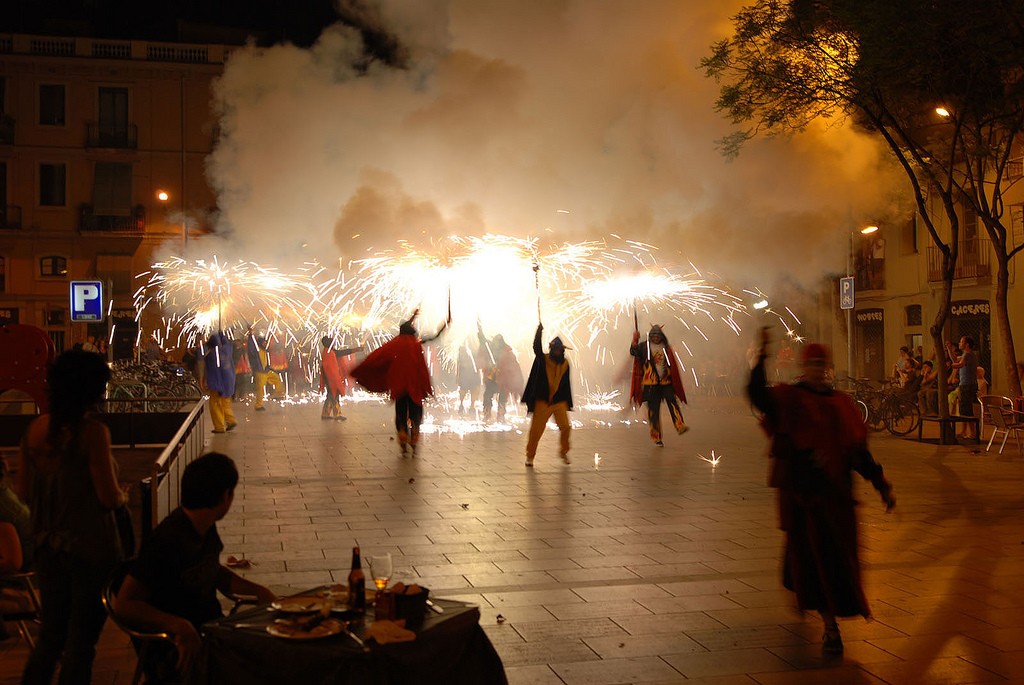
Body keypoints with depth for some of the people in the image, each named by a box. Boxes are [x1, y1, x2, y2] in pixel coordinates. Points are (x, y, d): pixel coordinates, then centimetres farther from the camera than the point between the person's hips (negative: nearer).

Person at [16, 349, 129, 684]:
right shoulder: (93, 432, -20)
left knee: (50, 634, 20)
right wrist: (123, 495, 2)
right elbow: (110, 498, -19)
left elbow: (23, 492, 6)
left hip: (47, 545, 6)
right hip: (90, 545, -6)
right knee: (82, 638, 9)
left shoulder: (34, 429, -1)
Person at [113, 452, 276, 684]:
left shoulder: (206, 529, 6)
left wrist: (256, 589, 7)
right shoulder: (168, 541, -21)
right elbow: (124, 604, -21)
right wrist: (178, 626, -34)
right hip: (178, 653, -9)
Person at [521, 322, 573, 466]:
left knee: (565, 427, -4)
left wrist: (568, 402, 11)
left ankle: (564, 452, 19)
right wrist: (540, 328, -35)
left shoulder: (565, 364, 4)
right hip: (542, 401, -3)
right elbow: (536, 346, -24)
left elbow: (566, 384, 11)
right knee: (536, 430, 0)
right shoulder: (542, 360, -5)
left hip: (559, 401, 3)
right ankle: (530, 455, 16)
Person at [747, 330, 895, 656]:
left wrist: (882, 485, 8)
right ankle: (830, 626, 5)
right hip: (800, 489, -4)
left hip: (835, 491, 4)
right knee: (814, 553, -3)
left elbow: (858, 450, 12)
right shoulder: (788, 398, -1)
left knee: (839, 554, 10)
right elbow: (757, 394, -22)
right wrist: (762, 356, -30)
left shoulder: (841, 403, 10)